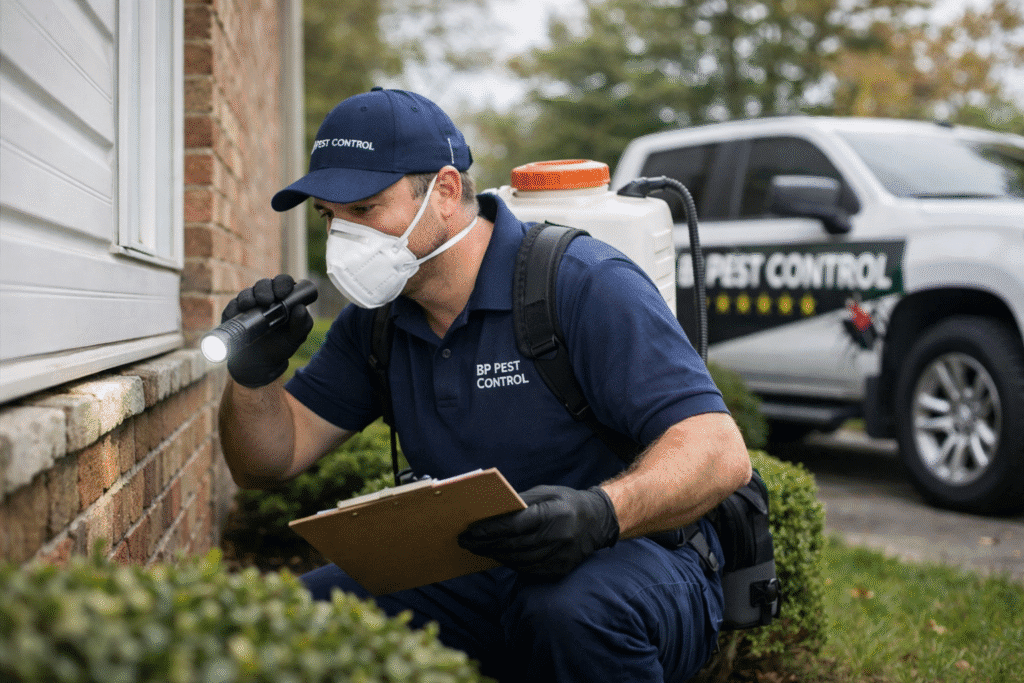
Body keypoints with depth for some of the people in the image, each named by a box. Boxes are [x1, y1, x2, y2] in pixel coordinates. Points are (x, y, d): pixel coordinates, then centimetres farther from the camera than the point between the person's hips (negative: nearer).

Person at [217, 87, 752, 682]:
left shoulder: (585, 284, -15)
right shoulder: (378, 320, 6)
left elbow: (721, 454, -23)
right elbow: (272, 459, 11)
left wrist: (601, 512, -41)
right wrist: (253, 375, -10)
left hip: (637, 561, -5)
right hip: (472, 581, 5)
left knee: (570, 611, -38)